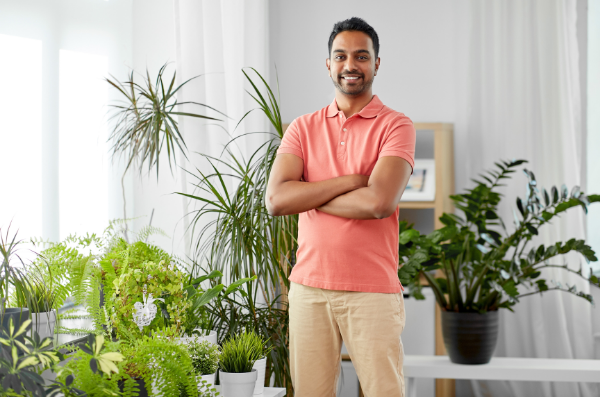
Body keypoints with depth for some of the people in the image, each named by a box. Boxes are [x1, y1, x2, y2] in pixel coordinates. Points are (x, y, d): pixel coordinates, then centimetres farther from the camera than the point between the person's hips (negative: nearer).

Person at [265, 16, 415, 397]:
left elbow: (380, 201, -17)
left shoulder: (396, 126, -1)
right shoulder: (303, 128, 10)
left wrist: (310, 197, -6)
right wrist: (348, 181, -10)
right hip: (308, 287, 3)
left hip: (372, 292, -3)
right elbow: (276, 199, -5)